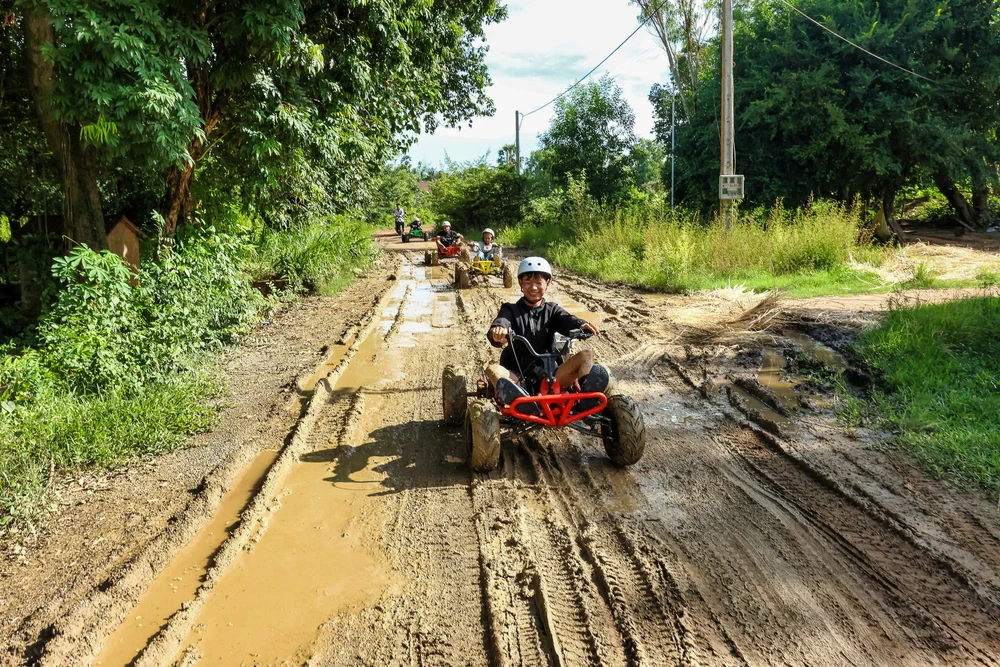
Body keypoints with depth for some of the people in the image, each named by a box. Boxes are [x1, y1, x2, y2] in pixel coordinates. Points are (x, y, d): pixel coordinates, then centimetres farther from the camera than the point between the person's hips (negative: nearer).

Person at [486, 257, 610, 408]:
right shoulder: (511, 310, 10)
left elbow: (567, 320, -8)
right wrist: (497, 332, -41)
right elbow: (501, 323, -14)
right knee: (493, 370, -32)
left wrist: (582, 326, -33)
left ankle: (585, 395, -52)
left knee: (587, 356, -19)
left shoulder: (552, 310, 15)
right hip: (518, 376, -2)